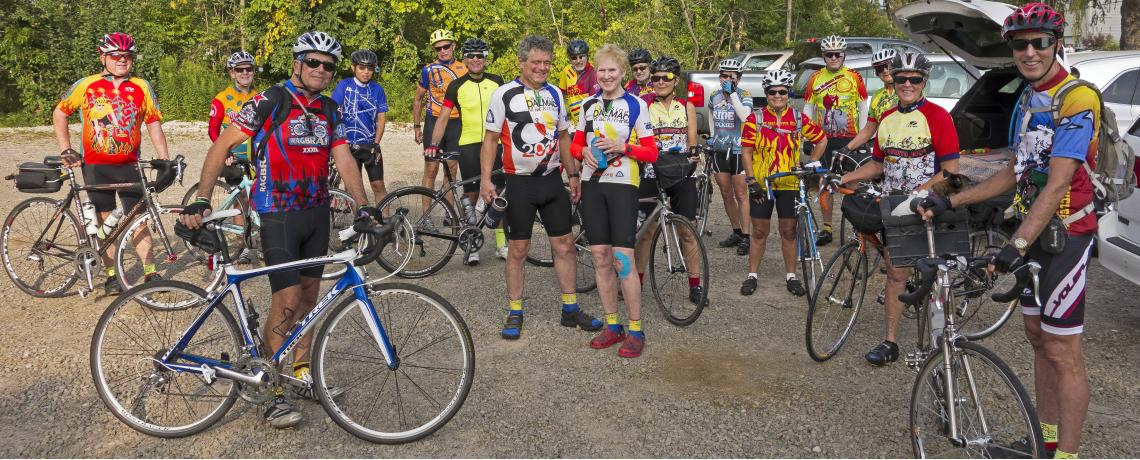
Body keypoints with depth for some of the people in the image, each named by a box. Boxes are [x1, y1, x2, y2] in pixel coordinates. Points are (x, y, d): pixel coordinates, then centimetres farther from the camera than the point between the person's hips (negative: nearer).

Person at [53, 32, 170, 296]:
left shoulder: (142, 88, 1)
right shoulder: (86, 86, -1)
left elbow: (153, 123, 5)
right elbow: (59, 113, 10)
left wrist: (164, 158, -2)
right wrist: (66, 150, 3)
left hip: (129, 165, 0)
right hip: (96, 165, 0)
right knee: (106, 219, 5)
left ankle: (150, 273, 4)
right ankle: (111, 276, 13)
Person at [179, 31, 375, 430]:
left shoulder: (330, 111, 8)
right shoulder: (270, 102, -10)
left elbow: (345, 161, 2)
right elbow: (221, 146, -10)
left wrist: (364, 205, -11)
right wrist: (201, 200, -19)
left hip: (317, 213, 7)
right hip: (278, 215, -6)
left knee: (309, 293, 13)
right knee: (287, 299, -12)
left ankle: (302, 374, 26)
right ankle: (274, 394, -2)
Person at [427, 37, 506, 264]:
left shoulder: (496, 82, 5)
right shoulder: (457, 86, 0)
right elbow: (443, 117, -1)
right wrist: (434, 144, -11)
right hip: (468, 145, -1)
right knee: (472, 195, 0)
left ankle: (501, 244, 12)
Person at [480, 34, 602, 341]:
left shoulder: (555, 94, 9)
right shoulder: (504, 94, -6)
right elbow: (491, 139, -6)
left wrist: (573, 174, 12)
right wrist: (485, 179, -14)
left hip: (552, 180, 5)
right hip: (519, 182, -4)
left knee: (565, 245, 7)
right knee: (518, 249, 3)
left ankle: (570, 310, 18)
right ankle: (515, 313, 15)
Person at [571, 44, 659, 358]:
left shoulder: (636, 105, -1)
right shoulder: (588, 104, 11)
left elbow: (652, 152, -2)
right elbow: (575, 144, 16)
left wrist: (623, 147, -18)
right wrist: (584, 152, -7)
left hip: (623, 185, -4)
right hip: (592, 184, 4)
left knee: (622, 259, -10)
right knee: (600, 257, 5)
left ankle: (635, 331, 0)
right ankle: (612, 326, 16)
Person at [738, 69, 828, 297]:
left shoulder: (799, 119, 1)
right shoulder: (755, 119, -3)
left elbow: (821, 140, 14)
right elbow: (746, 151, -4)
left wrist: (812, 164, 6)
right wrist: (751, 181, -9)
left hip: (790, 184, 1)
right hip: (761, 185, -1)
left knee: (789, 231, 7)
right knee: (759, 232, 5)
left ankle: (791, 276, 19)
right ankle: (752, 275, 15)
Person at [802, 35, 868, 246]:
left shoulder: (854, 77, 1)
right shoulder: (815, 78, 7)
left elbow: (863, 108, 2)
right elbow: (808, 109, 10)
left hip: (849, 138, -2)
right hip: (824, 139, 3)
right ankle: (826, 229, 13)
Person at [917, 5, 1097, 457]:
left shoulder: (1077, 99, -17)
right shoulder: (1027, 101, 11)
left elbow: (1058, 184, -26)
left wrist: (1016, 245, -34)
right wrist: (950, 202, 9)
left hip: (1065, 236, -9)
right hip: (1032, 230, 9)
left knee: (1062, 351, -5)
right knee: (1037, 335, 15)